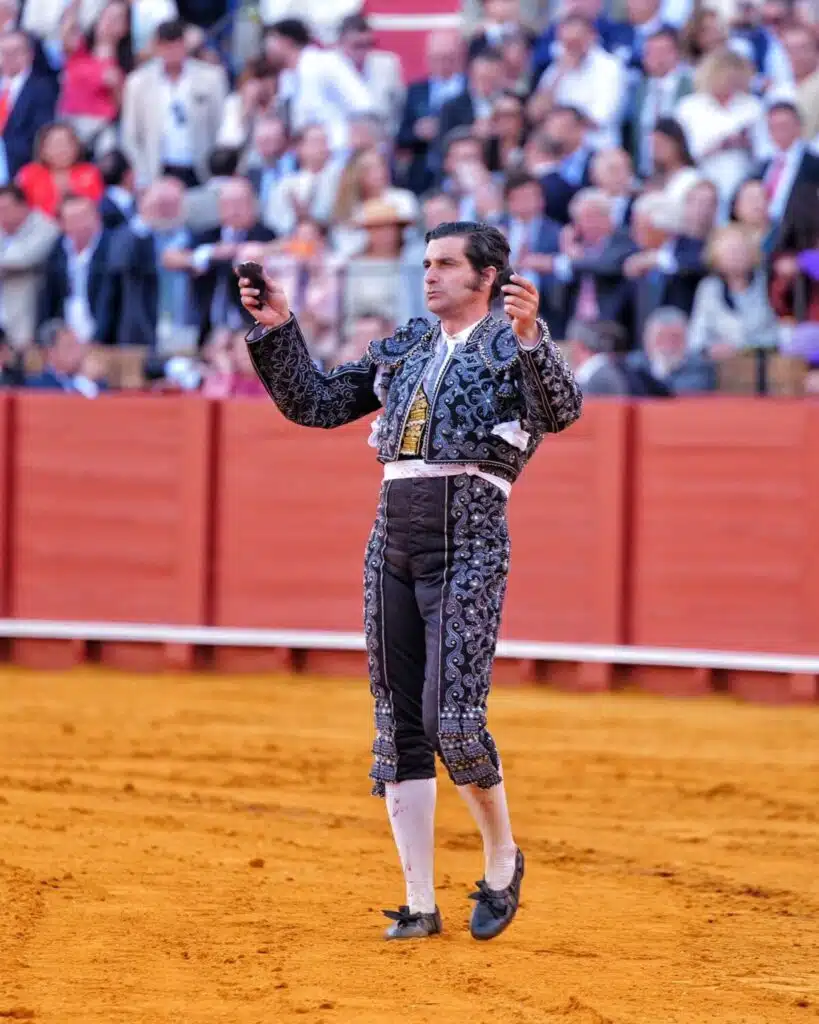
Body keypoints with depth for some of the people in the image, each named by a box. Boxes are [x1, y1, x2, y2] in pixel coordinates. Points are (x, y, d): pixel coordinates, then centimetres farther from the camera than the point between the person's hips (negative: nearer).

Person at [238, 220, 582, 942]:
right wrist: (277, 330, 11)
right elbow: (314, 403, 22)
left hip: (469, 544, -6)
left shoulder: (513, 347, 0)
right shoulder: (403, 351, 19)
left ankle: (503, 861, 11)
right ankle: (420, 905, 11)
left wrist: (531, 336, -36)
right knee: (399, 726, 5)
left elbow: (561, 412, -20)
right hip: (393, 543, 7)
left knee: (451, 718, -14)